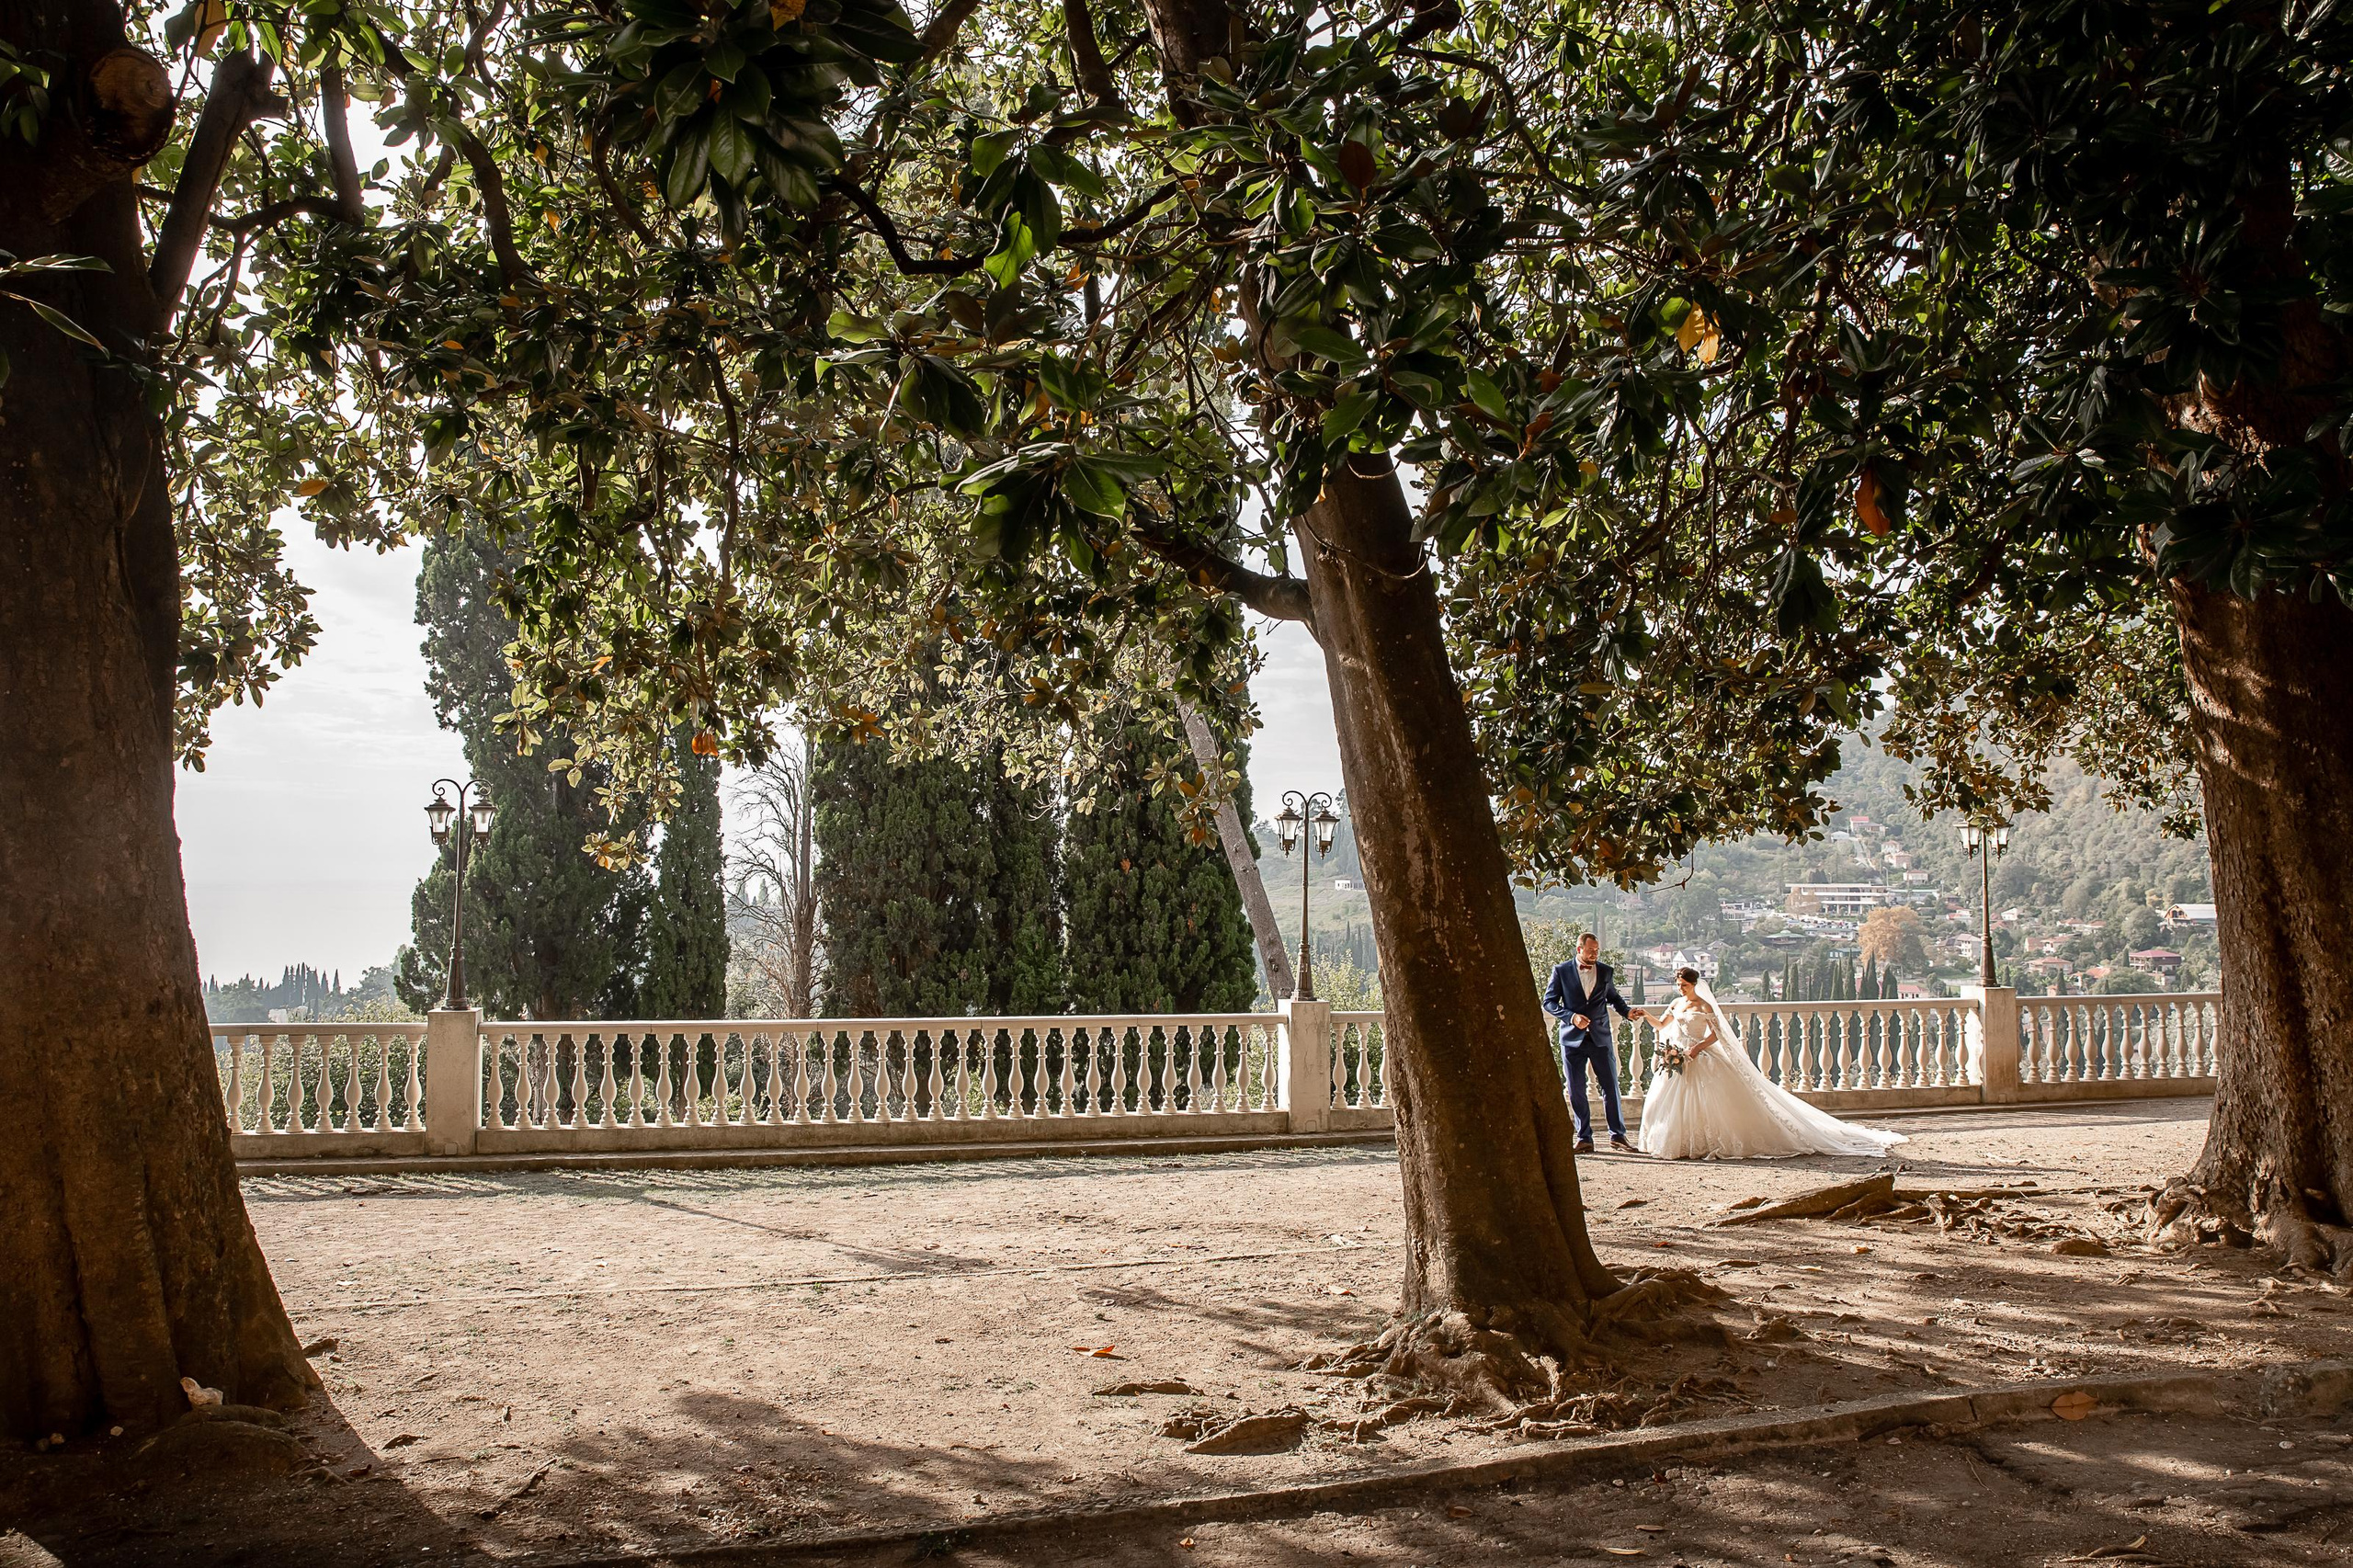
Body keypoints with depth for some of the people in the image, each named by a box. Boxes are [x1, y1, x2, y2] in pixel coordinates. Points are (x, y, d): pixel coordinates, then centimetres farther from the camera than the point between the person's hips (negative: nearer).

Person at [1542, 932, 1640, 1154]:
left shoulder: (1606, 972, 8)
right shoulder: (1561, 971, 0)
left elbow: (1613, 997, 21)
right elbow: (1549, 1002, -1)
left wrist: (1627, 1012, 2)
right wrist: (1571, 1017, -15)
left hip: (1601, 1038, 2)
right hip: (1573, 1039, -1)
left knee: (1611, 1088, 0)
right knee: (1576, 1092, 2)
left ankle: (1618, 1136, 9)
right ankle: (1584, 1139, 9)